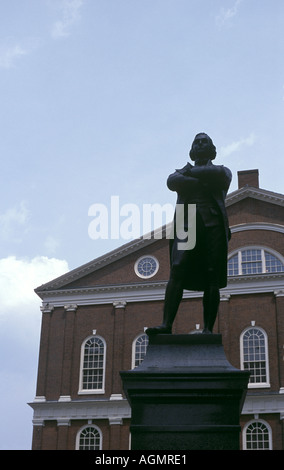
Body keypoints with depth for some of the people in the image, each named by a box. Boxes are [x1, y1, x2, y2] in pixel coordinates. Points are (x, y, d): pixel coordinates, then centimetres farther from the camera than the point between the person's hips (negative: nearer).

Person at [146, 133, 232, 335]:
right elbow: (172, 181, 2)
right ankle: (167, 324, -26)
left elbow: (218, 174, -3)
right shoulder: (182, 171, 28)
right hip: (187, 225, 1)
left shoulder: (222, 171, 24)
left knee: (212, 278, -9)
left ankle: (208, 329, -11)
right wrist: (203, 182, -4)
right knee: (177, 272, -17)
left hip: (213, 226, 0)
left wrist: (191, 173, 6)